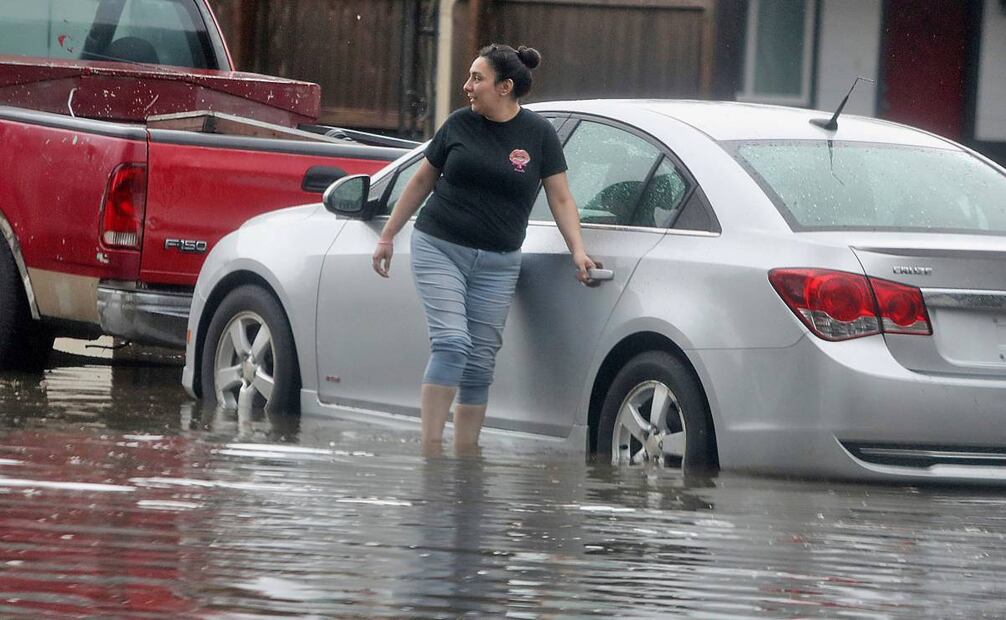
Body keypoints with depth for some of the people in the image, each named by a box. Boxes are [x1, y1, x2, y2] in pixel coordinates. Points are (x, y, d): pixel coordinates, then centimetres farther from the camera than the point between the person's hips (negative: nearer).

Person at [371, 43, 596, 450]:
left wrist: (578, 251, -9)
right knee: (451, 342, -17)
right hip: (438, 248, -1)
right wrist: (387, 236, 15)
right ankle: (430, 449, -18)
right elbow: (421, 182, 12)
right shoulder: (459, 125, 2)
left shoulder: (538, 134, 1)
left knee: (480, 364, 3)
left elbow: (560, 199, 3)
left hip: (497, 264, 1)